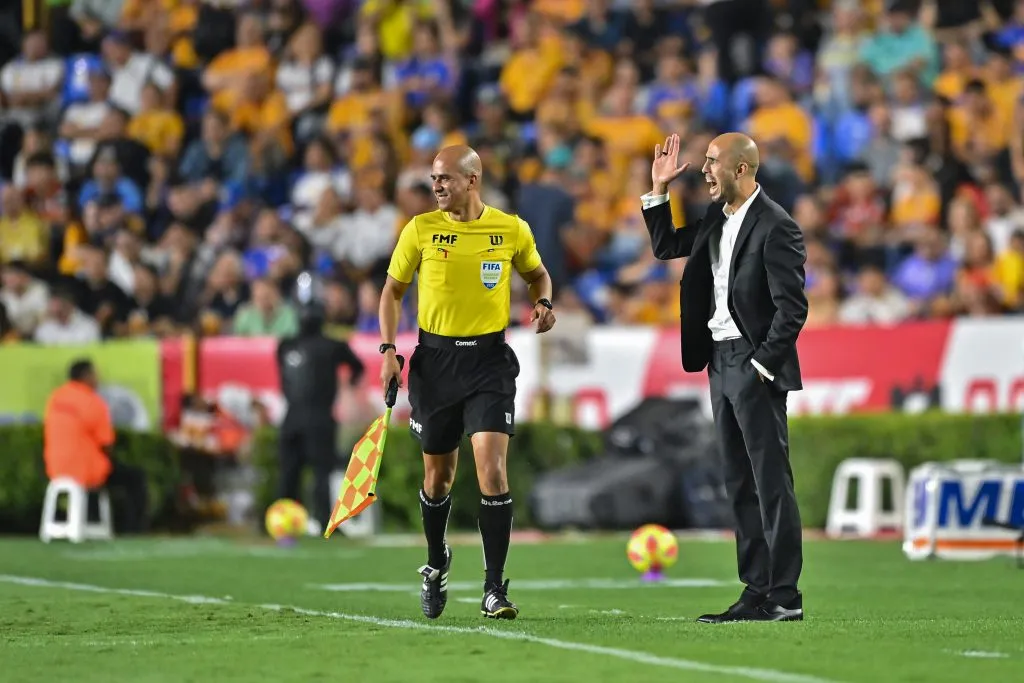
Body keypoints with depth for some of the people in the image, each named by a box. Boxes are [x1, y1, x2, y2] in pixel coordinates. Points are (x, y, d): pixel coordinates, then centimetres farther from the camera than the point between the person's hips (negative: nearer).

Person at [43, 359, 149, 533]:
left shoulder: (55, 398, 2)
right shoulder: (93, 402, -17)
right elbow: (106, 447, -12)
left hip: (56, 471, 7)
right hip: (88, 473, -7)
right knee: (136, 477, 11)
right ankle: (135, 530, 10)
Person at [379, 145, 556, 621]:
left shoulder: (512, 230, 0)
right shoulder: (420, 230, 0)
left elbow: (537, 274, 18)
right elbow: (392, 291, 9)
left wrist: (544, 304, -3)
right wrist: (388, 349, -2)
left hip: (489, 360, -1)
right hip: (435, 361, 1)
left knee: (492, 470, -15)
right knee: (437, 475, 11)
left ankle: (494, 590, -10)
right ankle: (436, 563, 39)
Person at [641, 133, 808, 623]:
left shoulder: (774, 226, -13)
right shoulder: (716, 220, 12)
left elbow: (792, 307, -16)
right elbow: (665, 247, 24)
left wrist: (762, 365, -16)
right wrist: (659, 188, 15)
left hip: (756, 366, -9)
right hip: (721, 361, 9)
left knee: (771, 481, -7)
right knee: (740, 485, 10)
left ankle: (784, 596, -6)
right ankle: (756, 592, 14)